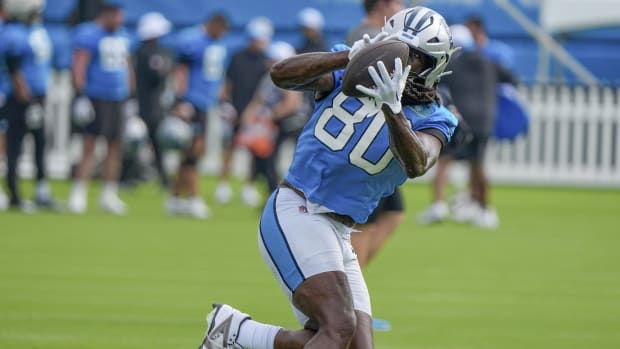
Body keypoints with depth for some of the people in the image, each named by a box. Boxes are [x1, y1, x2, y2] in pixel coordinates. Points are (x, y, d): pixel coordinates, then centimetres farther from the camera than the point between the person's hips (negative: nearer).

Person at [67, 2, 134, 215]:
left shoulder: (122, 37, 15)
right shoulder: (88, 35, -10)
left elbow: (127, 68, 24)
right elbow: (79, 67, -16)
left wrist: (131, 95, 21)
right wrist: (80, 95, -22)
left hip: (117, 101, 7)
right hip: (95, 99, -7)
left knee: (115, 147, 7)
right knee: (89, 146, -9)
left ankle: (109, 195, 14)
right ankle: (79, 195, -7)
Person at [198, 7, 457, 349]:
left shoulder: (430, 120, 5)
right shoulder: (349, 71, 3)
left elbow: (416, 165, -19)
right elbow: (281, 74, -15)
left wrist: (393, 109, -36)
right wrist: (348, 56, -26)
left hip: (339, 236, 5)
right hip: (295, 213, -5)